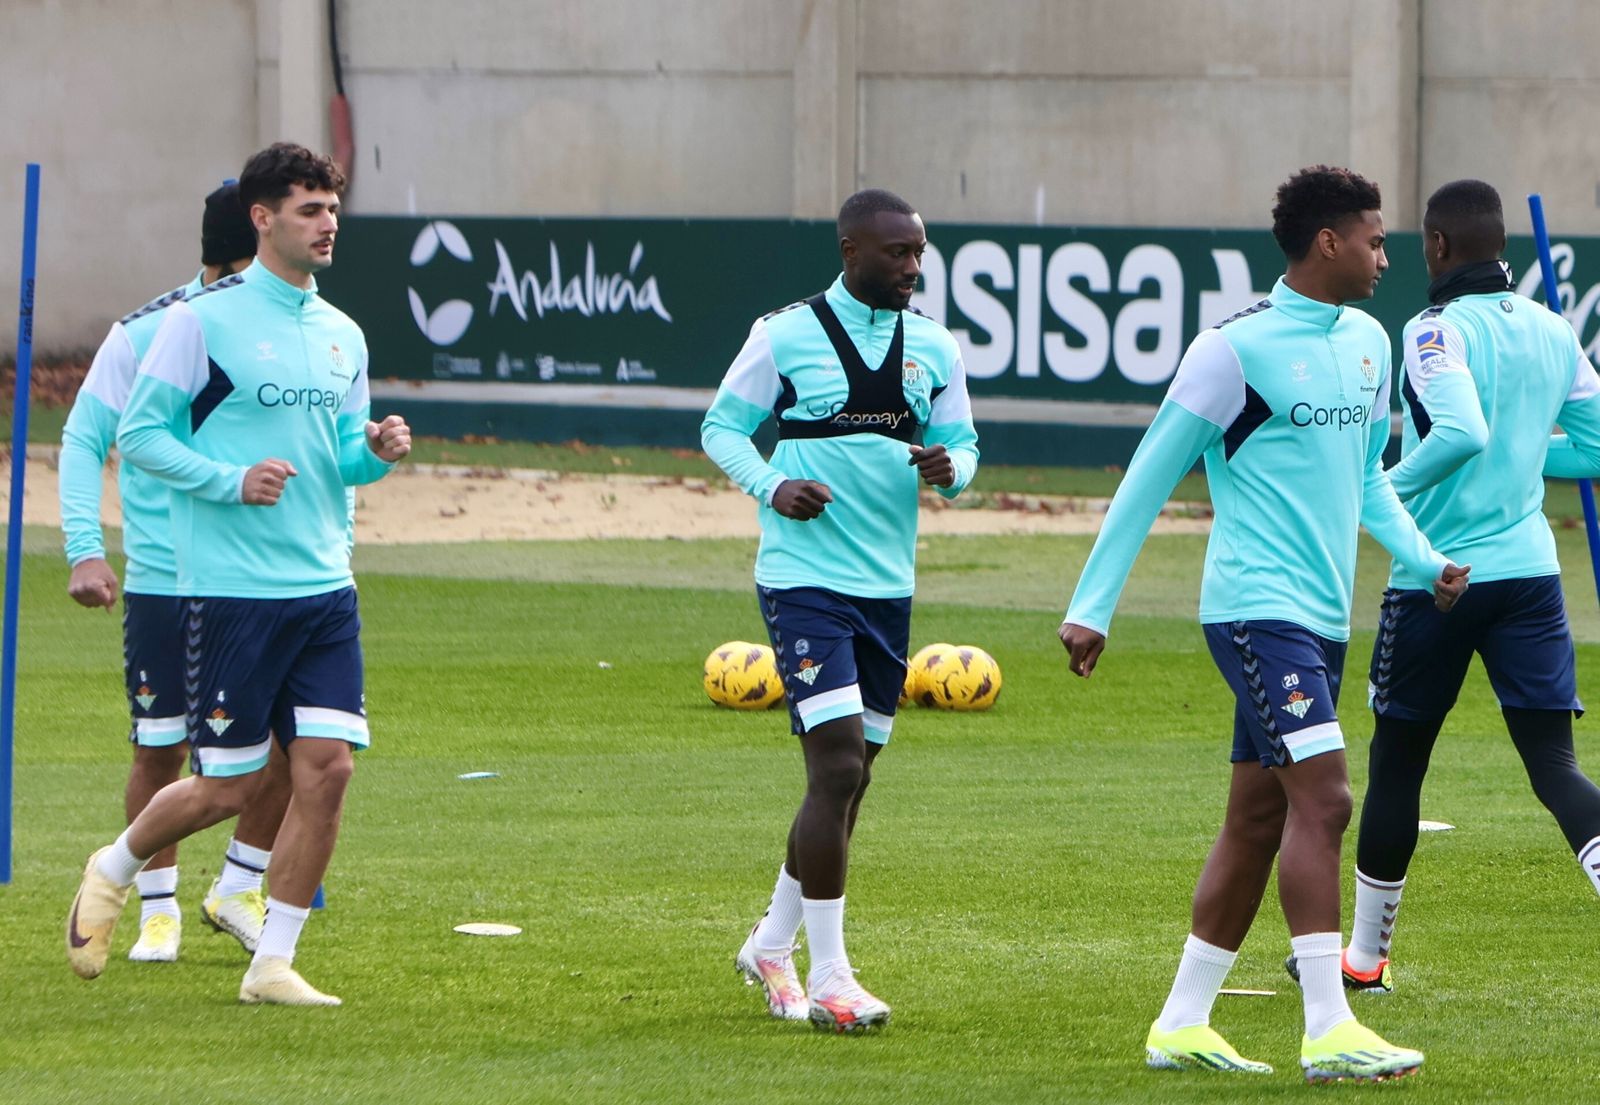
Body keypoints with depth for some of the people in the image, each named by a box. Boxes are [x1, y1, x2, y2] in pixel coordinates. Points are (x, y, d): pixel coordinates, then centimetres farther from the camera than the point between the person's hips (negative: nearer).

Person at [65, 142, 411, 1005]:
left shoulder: (341, 335, 13)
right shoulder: (203, 321, -7)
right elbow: (139, 434, -5)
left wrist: (376, 452, -2)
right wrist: (232, 480, -17)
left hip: (324, 587, 6)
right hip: (231, 589, -6)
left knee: (327, 765, -5)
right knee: (226, 785, -2)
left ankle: (273, 964, 5)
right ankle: (111, 874, 27)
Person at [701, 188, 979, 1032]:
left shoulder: (933, 347, 7)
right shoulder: (786, 335, -5)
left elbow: (963, 442, 13)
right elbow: (722, 425, 3)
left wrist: (949, 469, -10)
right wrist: (771, 487, -15)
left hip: (888, 585, 6)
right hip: (804, 578, -6)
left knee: (849, 779, 12)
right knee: (838, 767, -15)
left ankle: (773, 944, 30)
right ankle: (828, 978, -10)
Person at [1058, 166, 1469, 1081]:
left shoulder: (1369, 344, 12)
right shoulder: (1237, 348, -11)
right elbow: (1151, 478, -6)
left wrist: (1425, 559, 7)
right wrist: (1091, 608, -5)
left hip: (1321, 617, 8)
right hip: (1258, 607, -8)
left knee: (1259, 819, 10)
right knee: (1324, 796, -17)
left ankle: (1183, 1023, 16)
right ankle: (1329, 1030, -19)